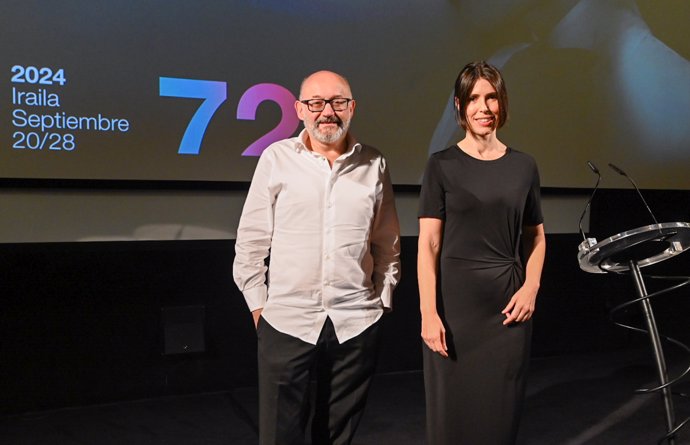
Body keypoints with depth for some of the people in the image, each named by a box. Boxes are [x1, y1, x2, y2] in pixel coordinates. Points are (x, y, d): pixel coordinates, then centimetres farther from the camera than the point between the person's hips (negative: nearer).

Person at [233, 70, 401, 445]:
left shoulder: (373, 164, 6)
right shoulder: (276, 158, 0)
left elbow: (387, 243, 12)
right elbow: (251, 241, 3)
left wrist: (384, 299, 11)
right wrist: (257, 305, 2)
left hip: (356, 323, 2)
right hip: (286, 319, -1)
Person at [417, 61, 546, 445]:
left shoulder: (524, 166, 7)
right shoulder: (442, 165, -1)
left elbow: (536, 237, 15)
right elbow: (428, 244, -5)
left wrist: (531, 288, -1)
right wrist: (429, 313, -13)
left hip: (508, 305, 3)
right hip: (455, 302, -2)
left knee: (500, 410, 9)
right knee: (452, 412, 6)